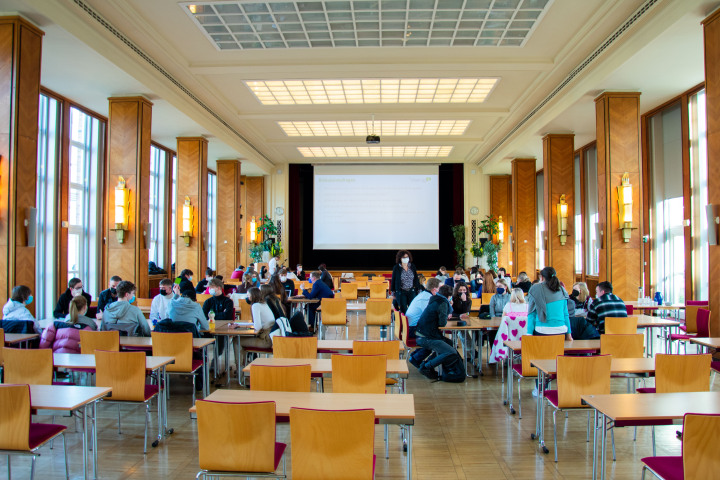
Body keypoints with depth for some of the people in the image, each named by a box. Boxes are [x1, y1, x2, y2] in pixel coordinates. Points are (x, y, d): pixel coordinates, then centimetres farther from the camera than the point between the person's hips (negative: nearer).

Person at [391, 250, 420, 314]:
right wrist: (393, 292, 4)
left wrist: (418, 289, 7)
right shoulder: (396, 268, -5)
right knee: (403, 310, 1)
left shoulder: (412, 266, 3)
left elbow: (416, 279, 9)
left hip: (411, 292, 2)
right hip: (401, 292, -2)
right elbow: (393, 280, 2)